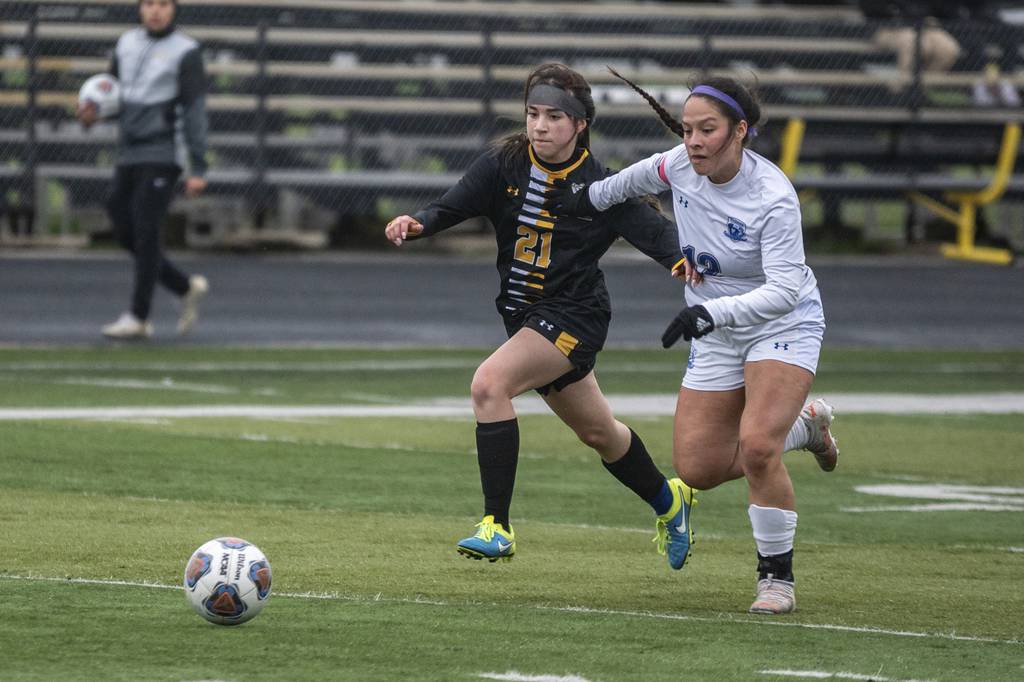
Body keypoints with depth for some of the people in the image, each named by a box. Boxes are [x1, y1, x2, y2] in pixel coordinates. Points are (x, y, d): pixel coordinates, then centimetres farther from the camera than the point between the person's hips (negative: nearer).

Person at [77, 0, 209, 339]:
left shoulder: (185, 52, -5)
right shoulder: (127, 44, 12)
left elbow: (195, 111, -8)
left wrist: (198, 168, -12)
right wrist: (93, 110, -2)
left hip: (161, 156, -6)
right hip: (128, 155, 6)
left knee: (146, 234, -9)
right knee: (127, 234, 6)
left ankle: (138, 317, -5)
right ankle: (186, 288, 22)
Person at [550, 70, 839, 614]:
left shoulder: (773, 198, -28)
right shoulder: (681, 165, -10)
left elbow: (784, 290, -35)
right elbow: (644, 176, 15)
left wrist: (712, 311, -47)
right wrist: (592, 198, 26)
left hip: (783, 324, -7)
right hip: (717, 334, 7)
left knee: (757, 446, -28)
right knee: (696, 469, 1)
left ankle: (776, 576, -7)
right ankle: (803, 425, 29)